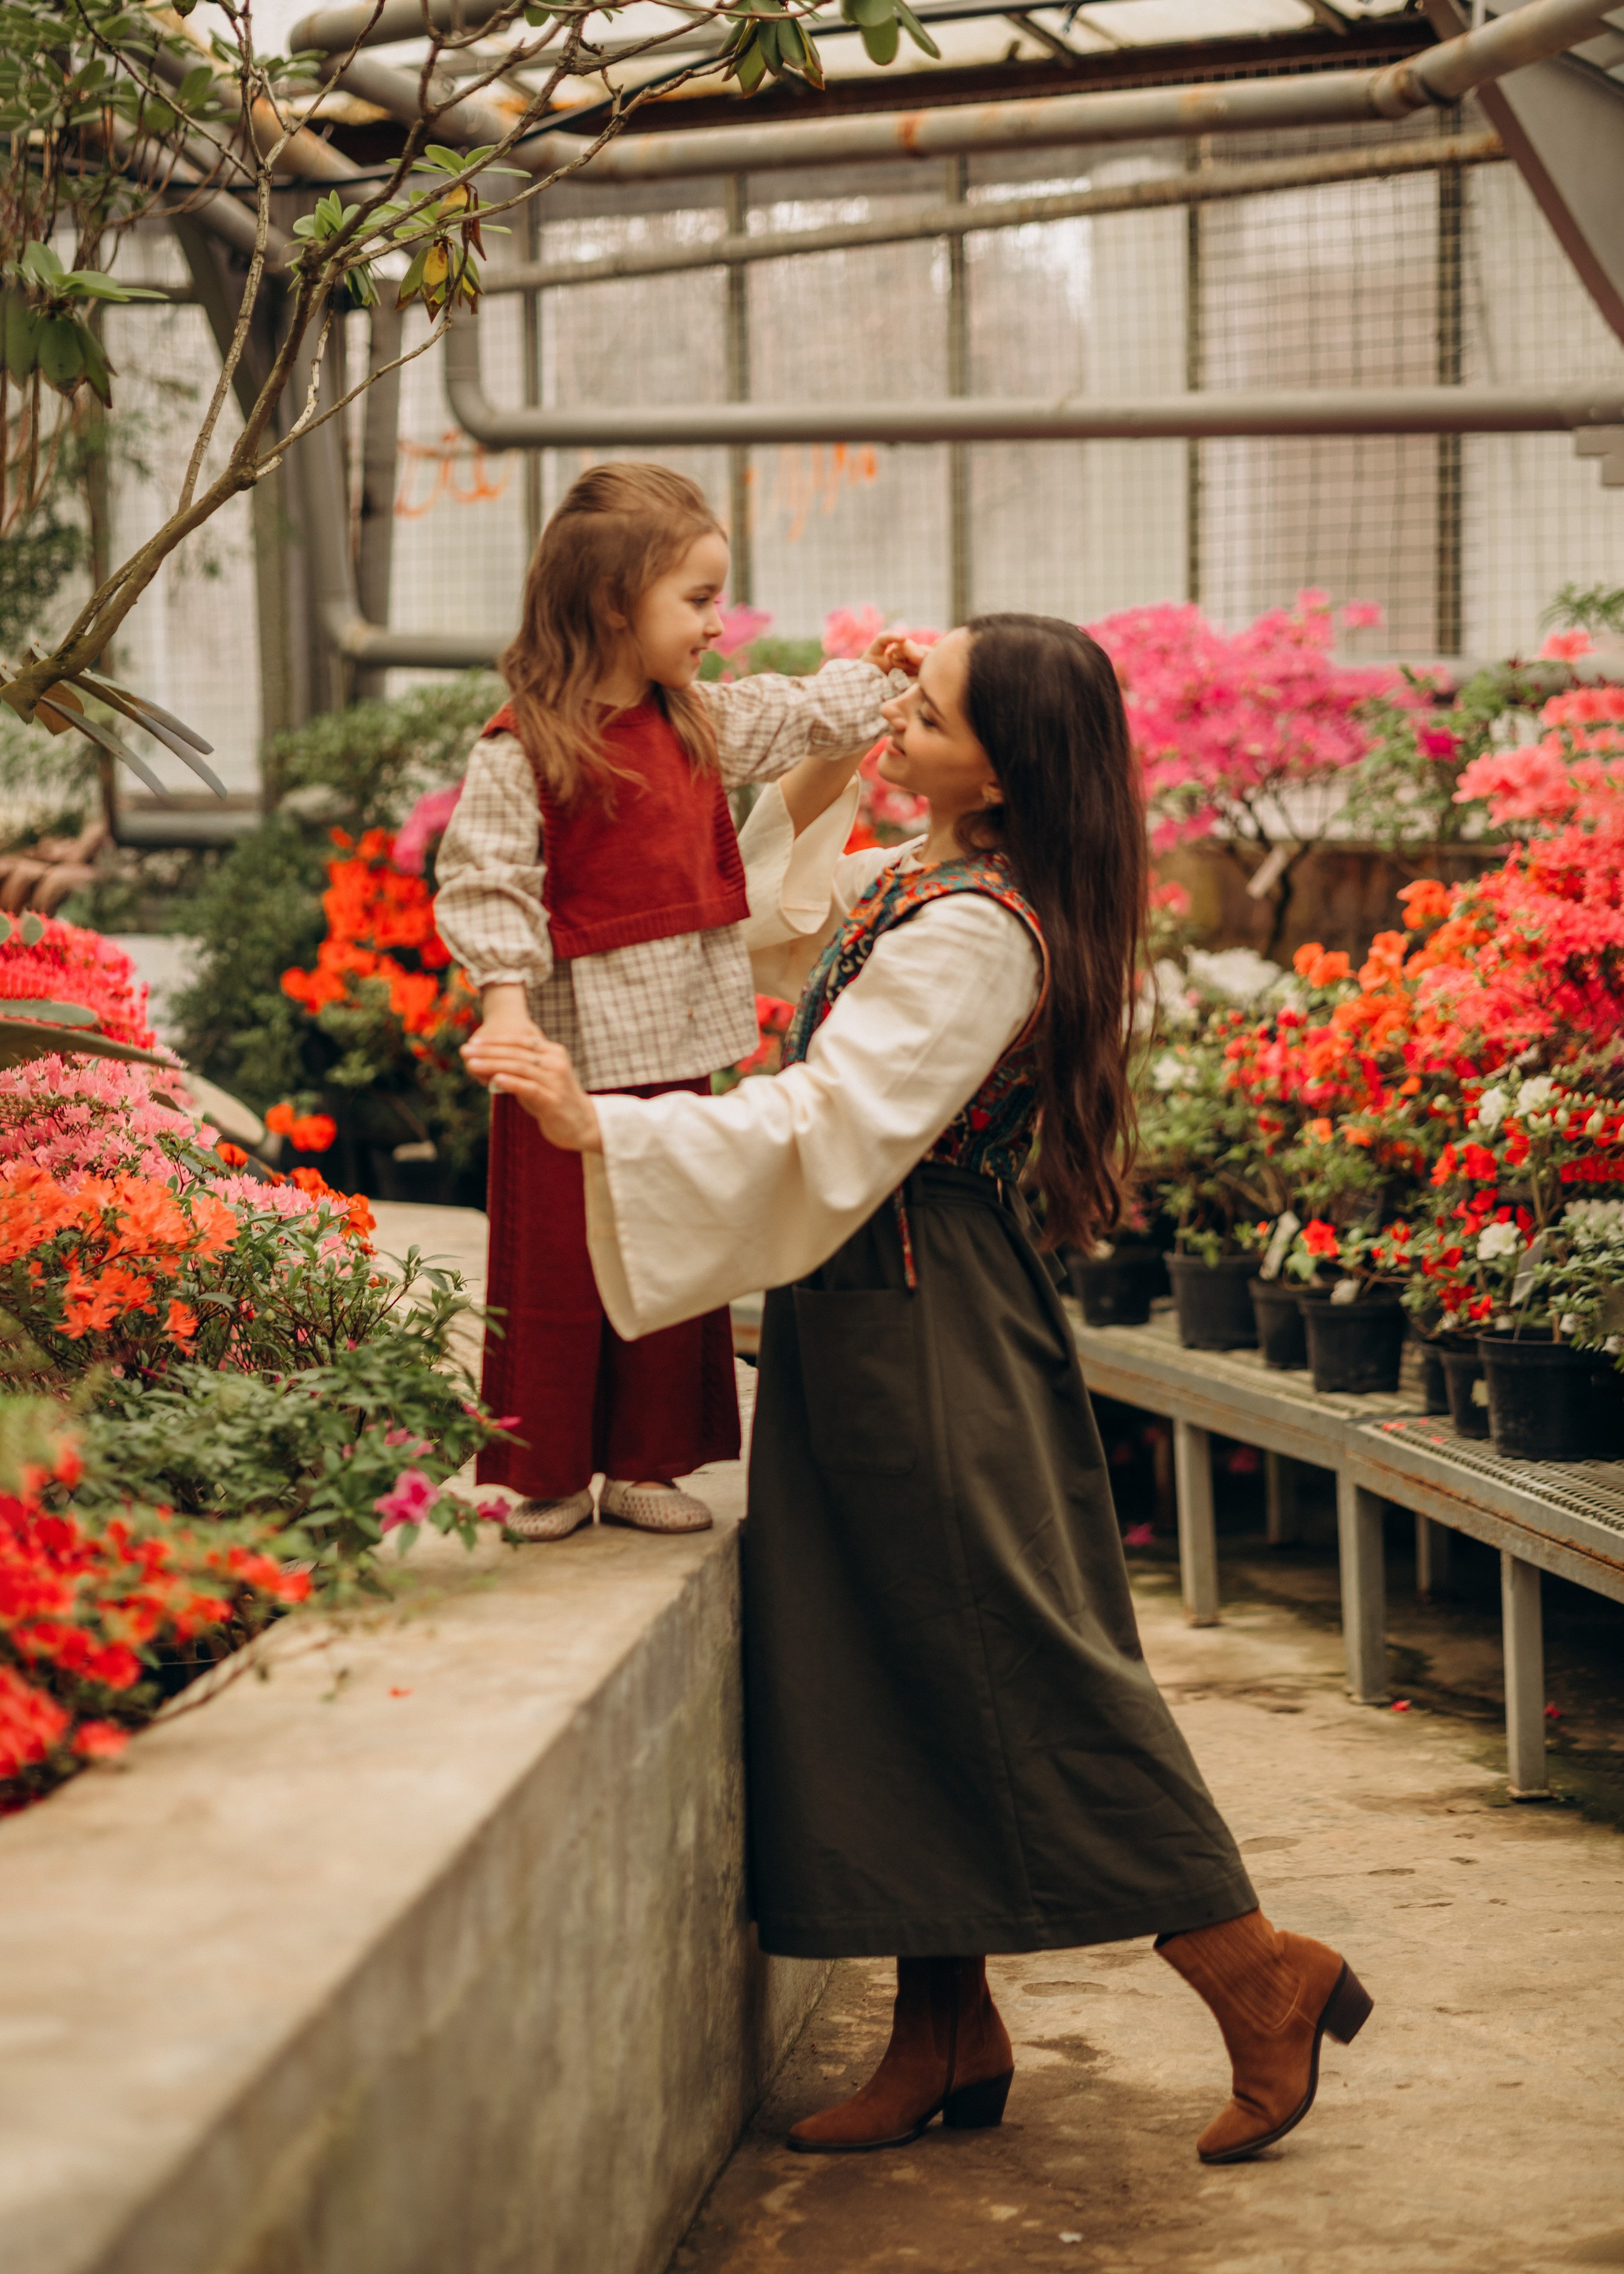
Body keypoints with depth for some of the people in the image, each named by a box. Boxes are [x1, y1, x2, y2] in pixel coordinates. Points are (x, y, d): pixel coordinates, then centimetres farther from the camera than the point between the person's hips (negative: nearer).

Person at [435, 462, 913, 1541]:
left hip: (678, 1046, 7)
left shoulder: (700, 722, 7)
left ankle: (646, 1465, 23)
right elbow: (486, 882, -18)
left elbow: (801, 718, 25)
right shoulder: (521, 750, -15)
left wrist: (884, 676, 24)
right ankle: (549, 1477, 15)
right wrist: (506, 1002, -27)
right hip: (572, 1048, -7)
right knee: (557, 1268, 3)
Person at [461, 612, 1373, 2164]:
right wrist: (813, 776, 19)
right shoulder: (922, 879, 9)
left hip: (925, 1337, -10)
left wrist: (602, 1127, -32)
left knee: (1021, 1662, -3)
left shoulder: (977, 930, -21)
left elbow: (827, 1134, -27)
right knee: (890, 1676, 12)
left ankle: (1257, 1977, 7)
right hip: (860, 1322, 10)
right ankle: (946, 2035, 19)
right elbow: (782, 917, 31)